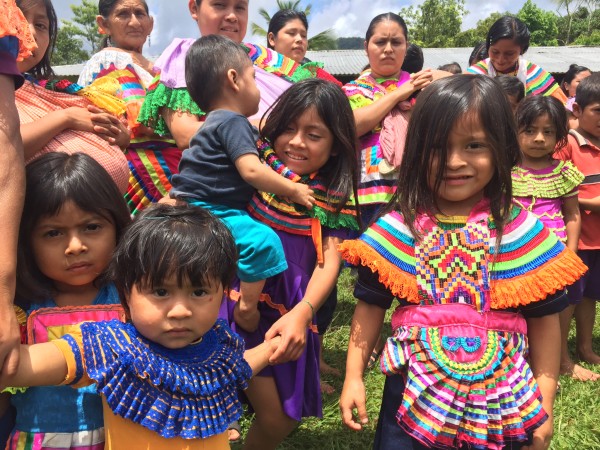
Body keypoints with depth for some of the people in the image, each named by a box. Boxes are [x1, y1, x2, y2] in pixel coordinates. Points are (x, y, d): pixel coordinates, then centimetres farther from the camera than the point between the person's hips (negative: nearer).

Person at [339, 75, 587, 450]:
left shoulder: (524, 232, -7)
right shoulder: (396, 228, -7)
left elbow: (544, 319, 0)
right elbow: (371, 306, 1)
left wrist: (544, 405, 1)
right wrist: (353, 377, -2)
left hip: (501, 402, 1)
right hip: (413, 395, 0)